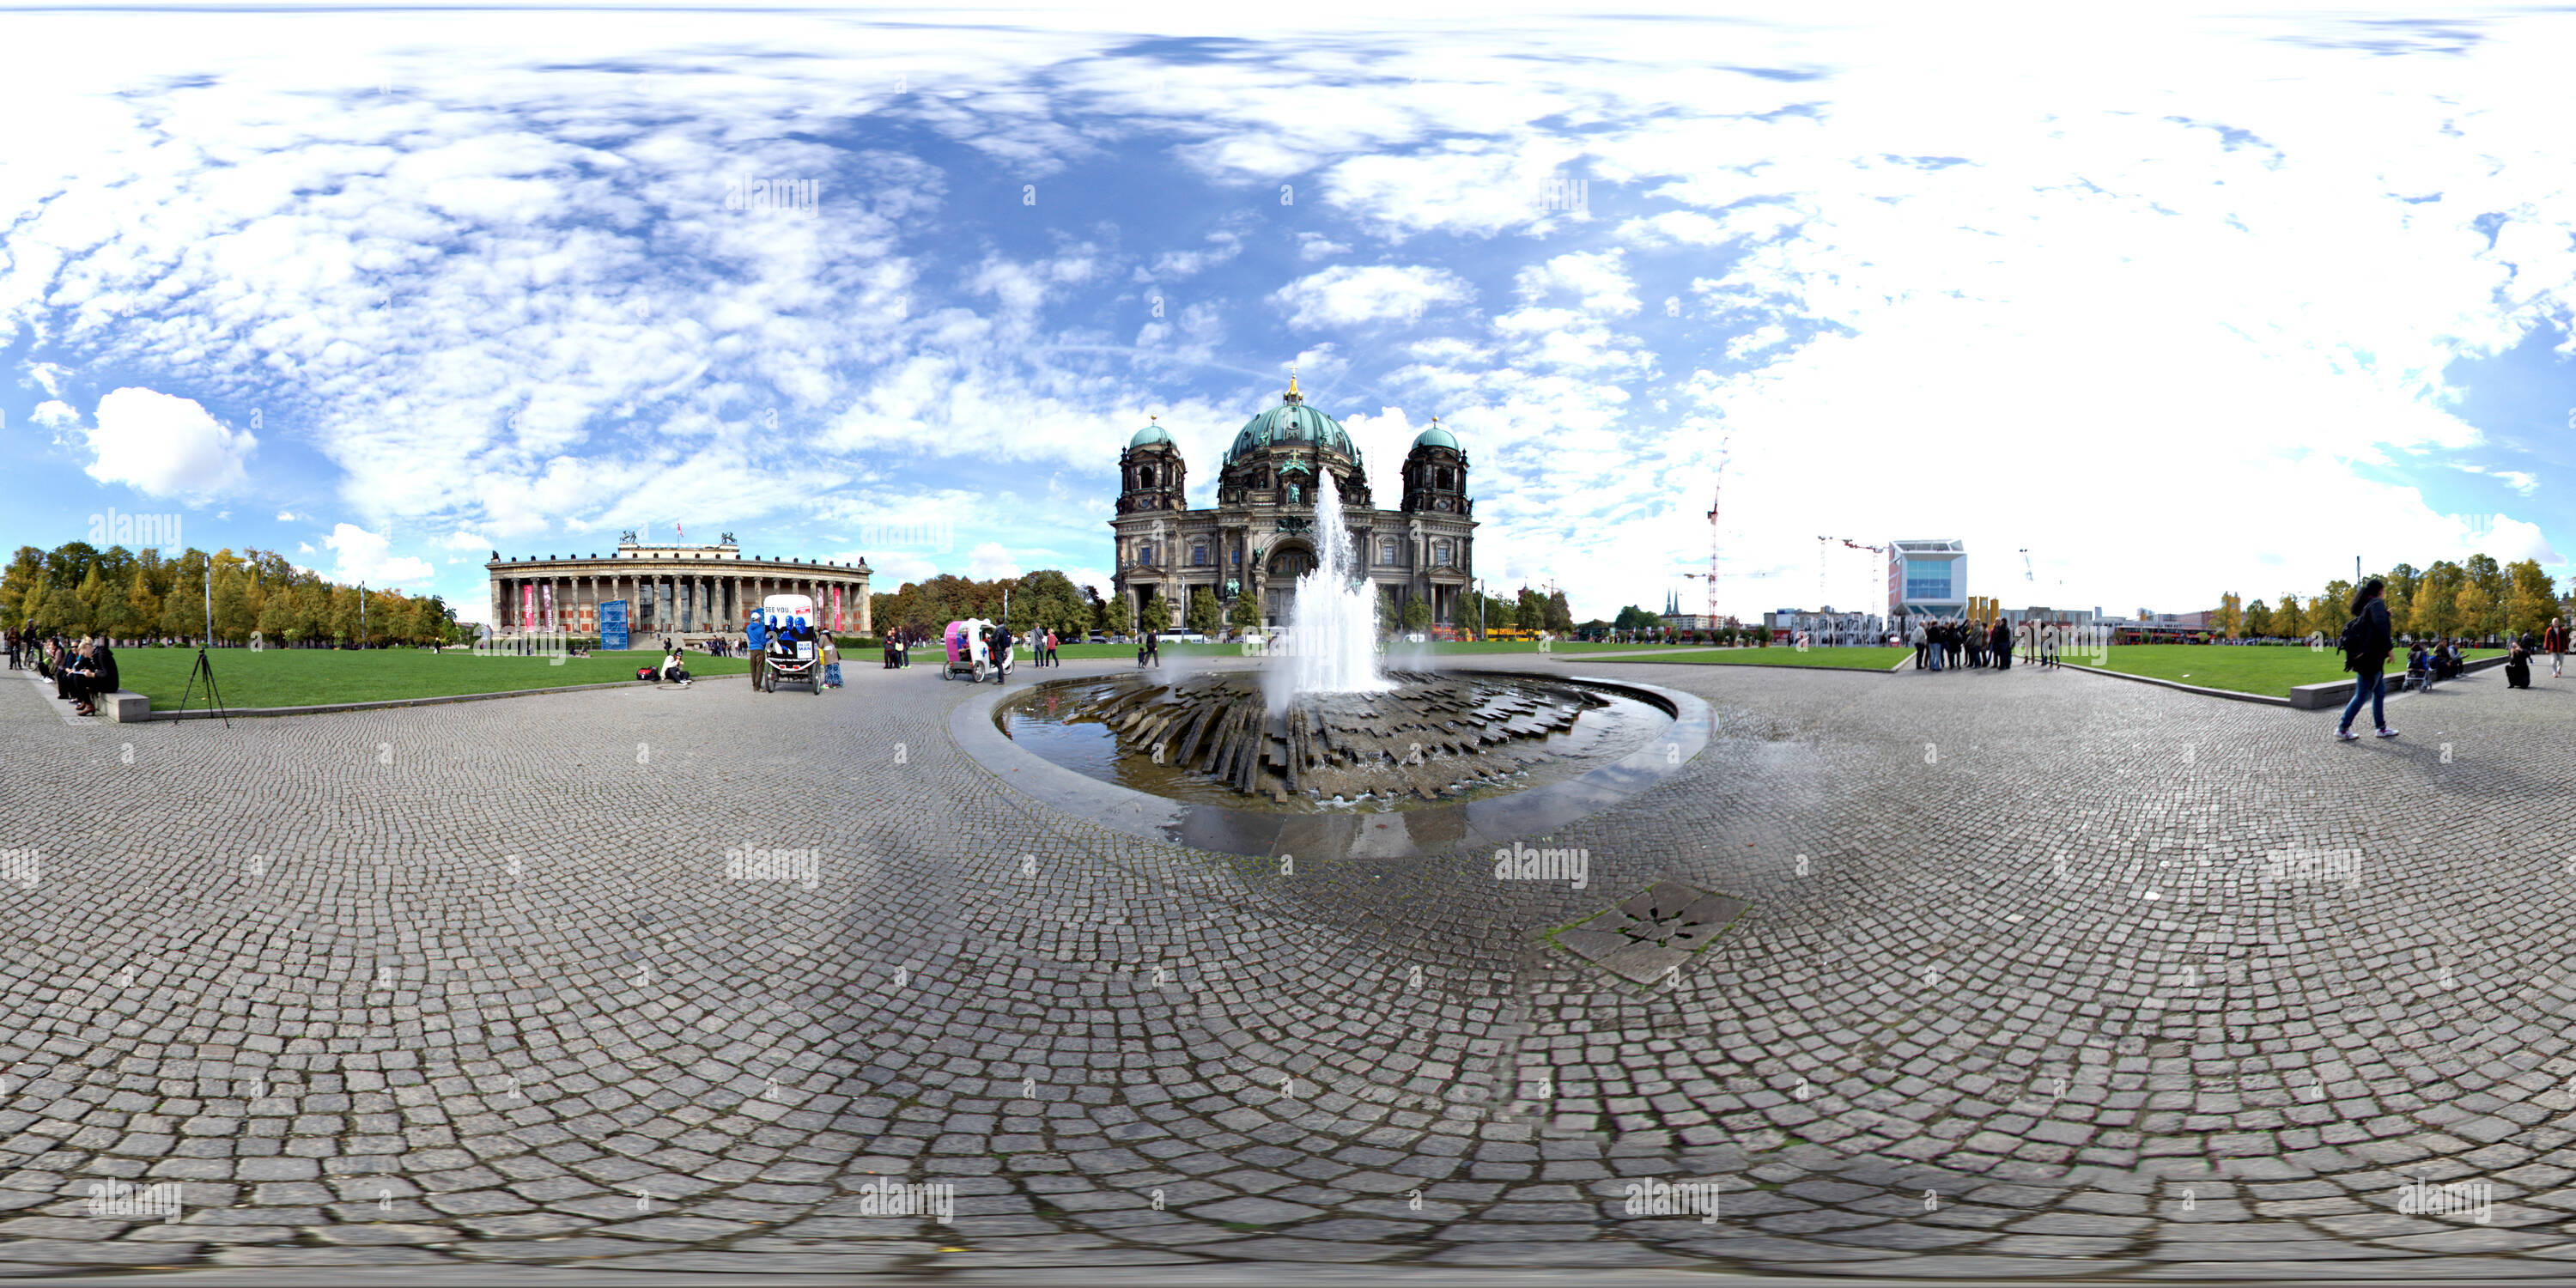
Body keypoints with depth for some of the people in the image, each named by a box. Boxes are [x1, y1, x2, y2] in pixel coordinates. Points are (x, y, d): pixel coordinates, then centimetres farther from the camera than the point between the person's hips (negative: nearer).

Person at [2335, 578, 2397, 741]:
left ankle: (2381, 728, 19)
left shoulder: (2364, 606, 16)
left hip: (2362, 654, 10)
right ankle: (2342, 728, -1)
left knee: (2380, 691, 16)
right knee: (2362, 694, -4)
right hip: (2371, 657, -10)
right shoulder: (2376, 603, -10)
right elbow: (2381, 625, -25)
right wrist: (2389, 648, -21)